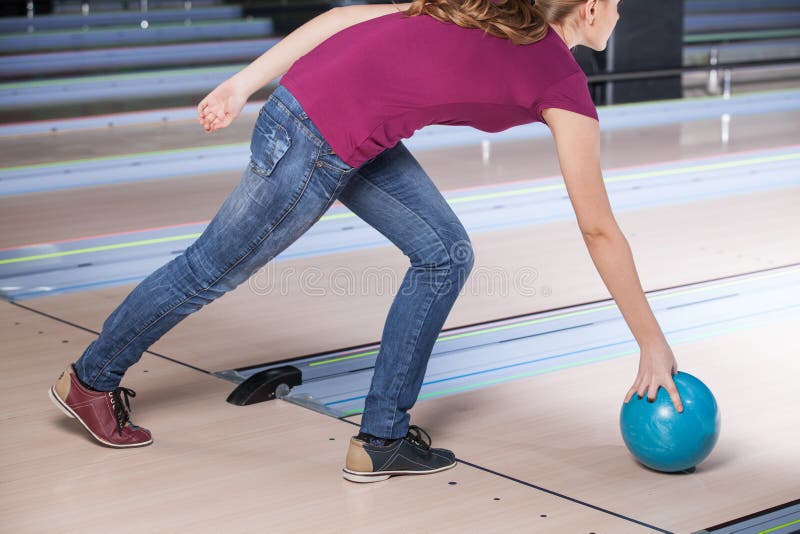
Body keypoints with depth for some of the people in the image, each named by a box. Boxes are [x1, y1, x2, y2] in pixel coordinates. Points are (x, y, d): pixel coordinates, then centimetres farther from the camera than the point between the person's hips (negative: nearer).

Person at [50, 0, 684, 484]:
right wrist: (653, 345, 2)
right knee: (212, 269, 13)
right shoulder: (563, 83, -9)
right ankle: (91, 379, 36)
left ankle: (382, 439, 17)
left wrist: (245, 84, 10)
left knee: (446, 253, 10)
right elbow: (600, 231, -6)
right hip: (317, 142, -8)